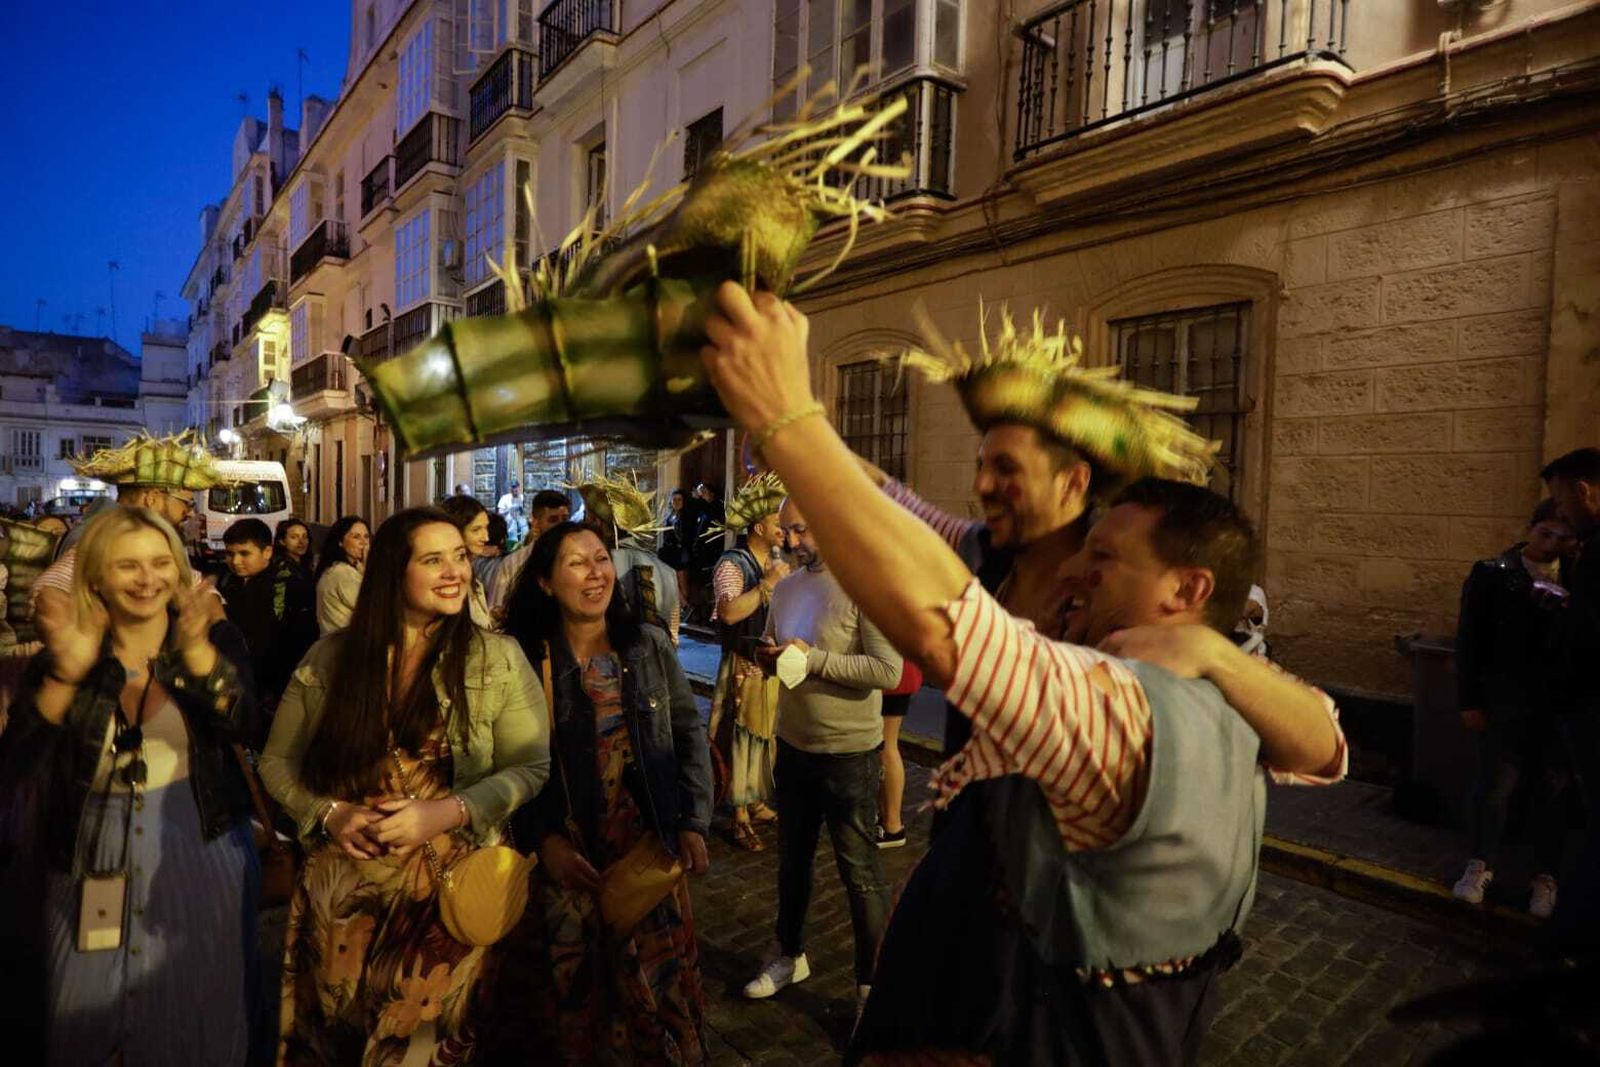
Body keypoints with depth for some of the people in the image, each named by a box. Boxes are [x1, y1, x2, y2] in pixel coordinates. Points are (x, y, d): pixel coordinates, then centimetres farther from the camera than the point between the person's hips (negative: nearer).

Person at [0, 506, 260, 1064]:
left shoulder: (217, 640, -7)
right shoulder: (60, 657, -3)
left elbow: (241, 725, -24)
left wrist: (197, 652, -40)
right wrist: (66, 673, -27)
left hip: (199, 850, -1)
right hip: (93, 860, 2)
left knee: (197, 1010, 13)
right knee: (88, 1019, 17)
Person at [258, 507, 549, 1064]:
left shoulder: (498, 659, -7)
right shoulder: (330, 657, -2)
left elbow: (530, 766, -7)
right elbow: (278, 760, 6)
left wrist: (451, 812, -21)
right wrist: (327, 813, -11)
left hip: (448, 886, -2)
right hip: (341, 882, 2)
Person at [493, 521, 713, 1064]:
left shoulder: (650, 645, -3)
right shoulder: (523, 657, -9)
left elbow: (689, 733, 1)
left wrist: (694, 822, -4)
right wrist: (545, 840, -15)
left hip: (648, 843, 2)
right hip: (564, 851, -1)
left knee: (655, 979, 14)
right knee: (570, 983, 15)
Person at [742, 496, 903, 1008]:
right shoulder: (786, 587, 5)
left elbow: (889, 670, -25)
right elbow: (770, 649, 16)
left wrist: (812, 658, -24)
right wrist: (768, 656, -8)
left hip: (848, 751, -7)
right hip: (793, 744, 7)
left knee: (860, 871, 9)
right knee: (792, 859, 23)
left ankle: (872, 980, 28)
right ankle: (790, 954, 45)